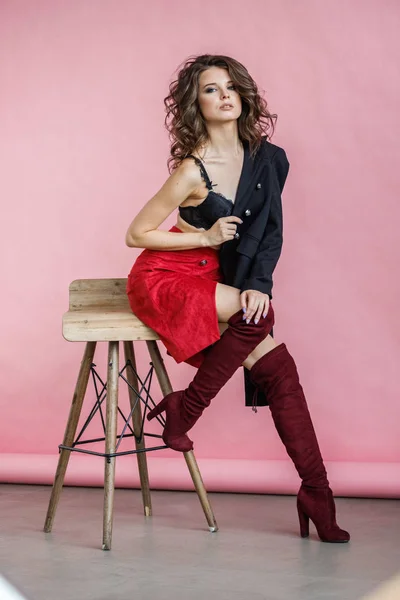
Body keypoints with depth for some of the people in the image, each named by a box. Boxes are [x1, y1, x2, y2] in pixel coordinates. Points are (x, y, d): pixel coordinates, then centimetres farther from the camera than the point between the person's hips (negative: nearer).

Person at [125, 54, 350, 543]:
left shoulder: (266, 158, -2)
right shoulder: (192, 171, -18)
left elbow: (271, 231, 3)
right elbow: (135, 235, -11)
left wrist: (259, 283, -12)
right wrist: (207, 236, -15)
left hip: (219, 280, 6)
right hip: (165, 279, -6)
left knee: (279, 370, -8)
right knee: (258, 315, -29)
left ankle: (316, 494, -4)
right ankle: (184, 408, -11)